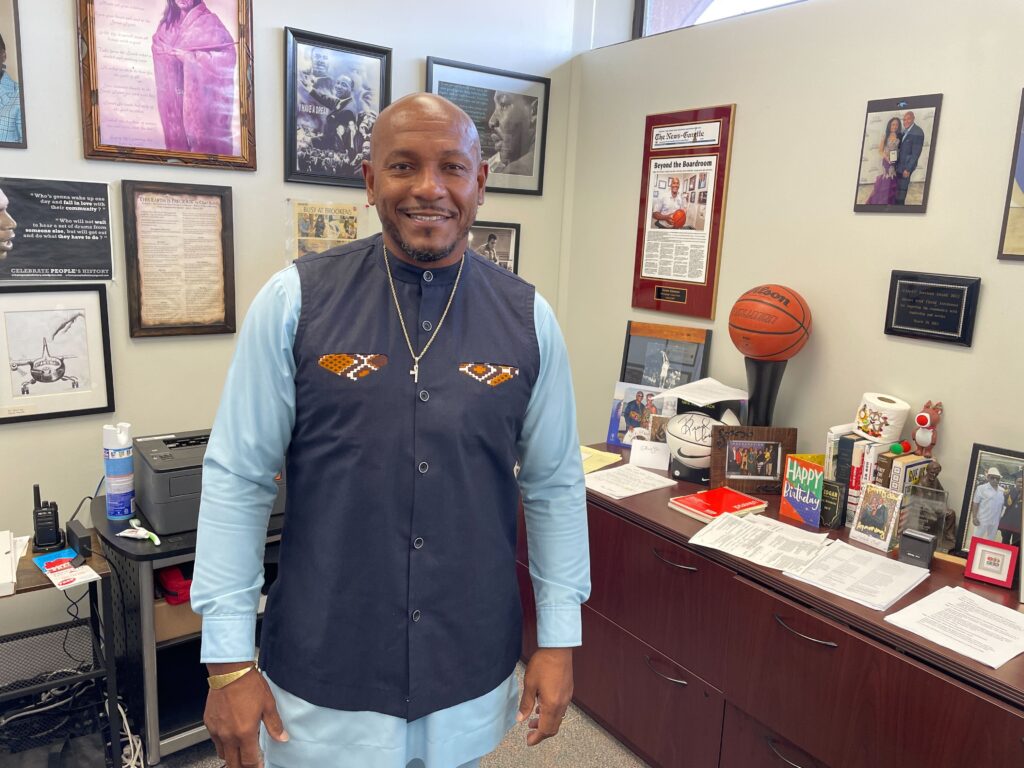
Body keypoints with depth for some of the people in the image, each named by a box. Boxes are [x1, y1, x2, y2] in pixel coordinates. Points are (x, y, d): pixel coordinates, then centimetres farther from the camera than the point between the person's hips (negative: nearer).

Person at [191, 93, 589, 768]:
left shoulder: (529, 319, -5)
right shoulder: (295, 300, -10)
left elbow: (555, 485, 0)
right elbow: (238, 477, -7)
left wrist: (559, 640, 2)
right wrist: (229, 661, -6)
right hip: (322, 672, -1)